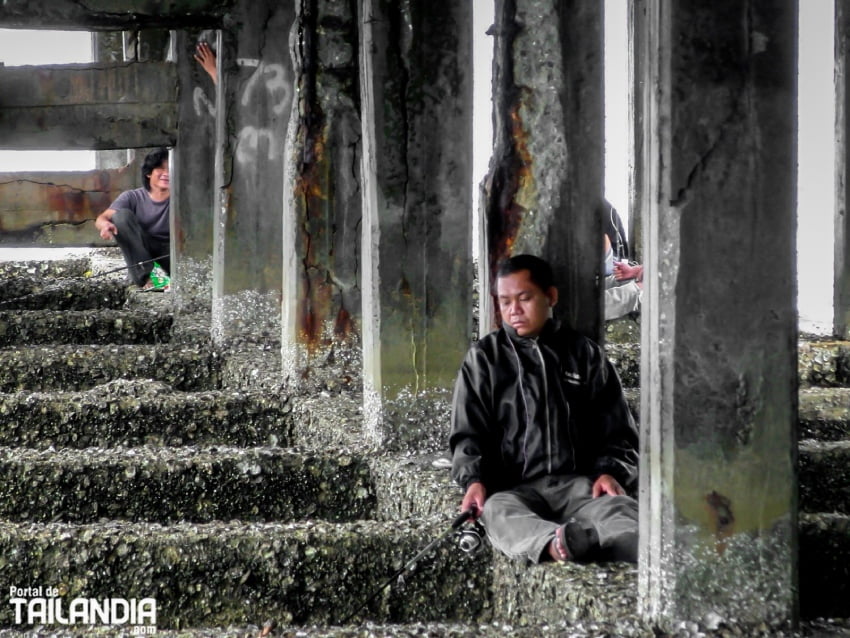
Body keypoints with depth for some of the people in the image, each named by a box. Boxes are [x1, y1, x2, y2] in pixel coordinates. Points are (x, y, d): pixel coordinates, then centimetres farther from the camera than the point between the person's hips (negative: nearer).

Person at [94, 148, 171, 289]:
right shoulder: (133, 197, -8)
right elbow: (101, 218, -18)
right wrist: (105, 224, -44)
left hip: (169, 251, -3)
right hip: (139, 252, 3)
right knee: (121, 214, -24)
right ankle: (144, 275, -20)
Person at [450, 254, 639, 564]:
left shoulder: (587, 356, 20)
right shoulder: (483, 359, 19)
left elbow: (618, 434, 18)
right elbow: (468, 434, 13)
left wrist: (611, 472, -5)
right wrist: (473, 481, -9)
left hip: (580, 483, 2)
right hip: (513, 488, -1)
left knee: (617, 507, -34)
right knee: (499, 511, -39)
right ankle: (558, 546, -71)